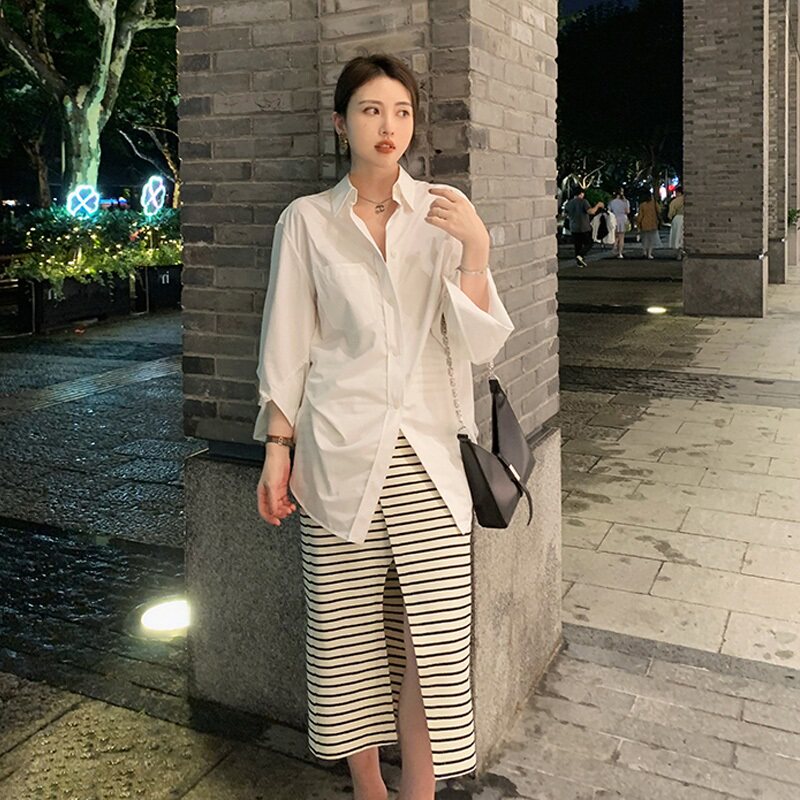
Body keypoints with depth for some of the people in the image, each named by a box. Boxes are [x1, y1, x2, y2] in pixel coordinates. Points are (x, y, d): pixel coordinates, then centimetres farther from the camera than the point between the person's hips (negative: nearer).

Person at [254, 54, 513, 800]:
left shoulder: (442, 212, 4)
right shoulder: (306, 220, 3)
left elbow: (479, 344, -1)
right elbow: (287, 346, 6)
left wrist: (476, 251, -14)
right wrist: (276, 447, 2)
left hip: (425, 446, 1)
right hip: (338, 451, 0)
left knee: (436, 633, -2)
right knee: (346, 630, 6)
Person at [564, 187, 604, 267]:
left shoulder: (569, 203, 5)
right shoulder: (583, 201, -12)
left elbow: (565, 214, 14)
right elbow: (591, 211, -23)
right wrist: (598, 205, -9)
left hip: (573, 228, 5)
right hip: (584, 227, -5)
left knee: (577, 245, 12)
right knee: (588, 243, 7)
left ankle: (580, 262, 13)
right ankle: (580, 255, -15)